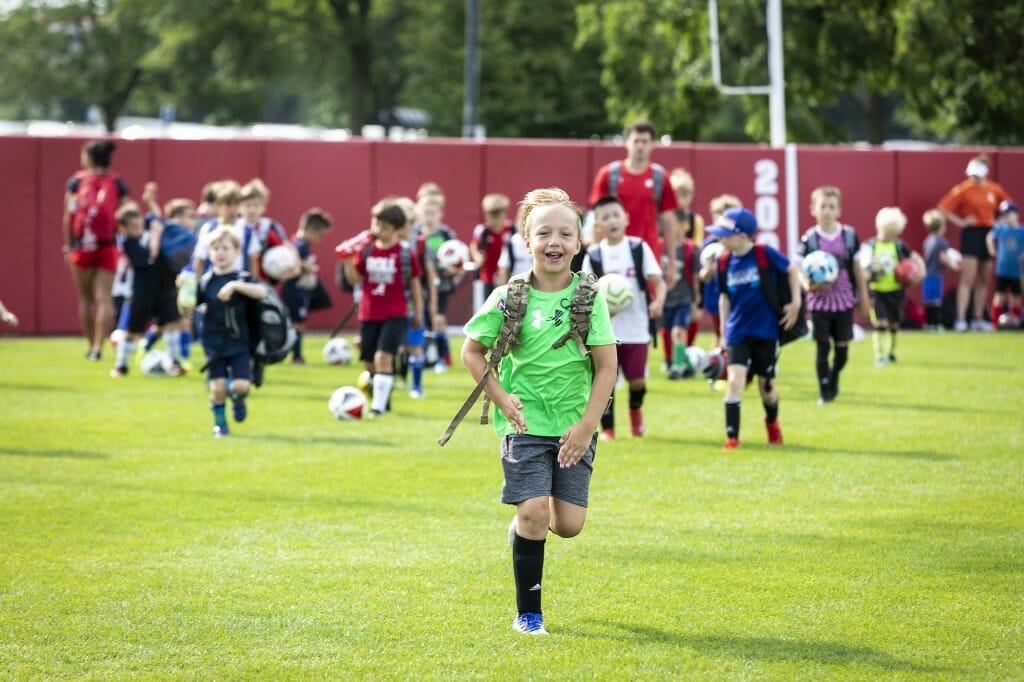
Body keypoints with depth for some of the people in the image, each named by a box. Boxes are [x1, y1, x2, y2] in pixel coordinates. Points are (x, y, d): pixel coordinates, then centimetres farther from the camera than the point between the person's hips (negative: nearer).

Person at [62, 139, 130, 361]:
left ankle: (91, 345, 17)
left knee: (85, 298, 12)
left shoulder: (76, 181, -1)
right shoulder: (117, 184, 2)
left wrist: (67, 246, 6)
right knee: (104, 298, -2)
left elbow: (67, 218, -2)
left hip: (81, 248, 0)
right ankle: (98, 346, -12)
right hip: (108, 248, 0)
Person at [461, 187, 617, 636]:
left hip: (575, 426, 2)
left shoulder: (588, 296, -3)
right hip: (526, 421, -2)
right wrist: (500, 398, -7)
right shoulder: (508, 298, -6)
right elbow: (472, 351, 5)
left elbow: (606, 366, -1)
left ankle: (525, 523, 35)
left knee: (568, 524, -2)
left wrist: (587, 425, -8)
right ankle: (528, 613, 2)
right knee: (533, 513, -13)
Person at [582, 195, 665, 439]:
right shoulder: (593, 255, 1)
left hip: (636, 328, 0)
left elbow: (658, 281, -3)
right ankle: (607, 428, 9)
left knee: (637, 380, 2)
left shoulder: (639, 248, 1)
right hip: (605, 330, 0)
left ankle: (635, 410, 33)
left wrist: (658, 301, -22)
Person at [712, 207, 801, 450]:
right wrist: (724, 328, 10)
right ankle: (732, 437, -8)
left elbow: (791, 270, 0)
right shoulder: (725, 262, -3)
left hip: (766, 330, -2)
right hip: (738, 332, 2)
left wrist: (796, 303, -5)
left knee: (766, 386, 10)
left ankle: (772, 422, 42)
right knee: (735, 380, -14)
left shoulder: (765, 254, -14)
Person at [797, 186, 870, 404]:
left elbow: (857, 268, 6)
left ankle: (833, 380, 31)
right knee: (823, 347, -2)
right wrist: (808, 284, -28)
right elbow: (800, 270, -6)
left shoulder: (849, 235, -1)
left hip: (844, 300, 2)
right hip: (820, 301, -2)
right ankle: (824, 392, 9)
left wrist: (863, 297, 9)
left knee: (842, 346, 5)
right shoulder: (809, 239, -6)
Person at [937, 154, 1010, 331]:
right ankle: (961, 319, -13)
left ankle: (978, 319, 17)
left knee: (984, 280, 9)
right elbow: (943, 208, -9)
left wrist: (998, 221, 6)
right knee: (968, 279, -11)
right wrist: (960, 222, -13)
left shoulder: (995, 190, 5)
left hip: (989, 235, 5)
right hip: (971, 234, -5)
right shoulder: (963, 190, -8)